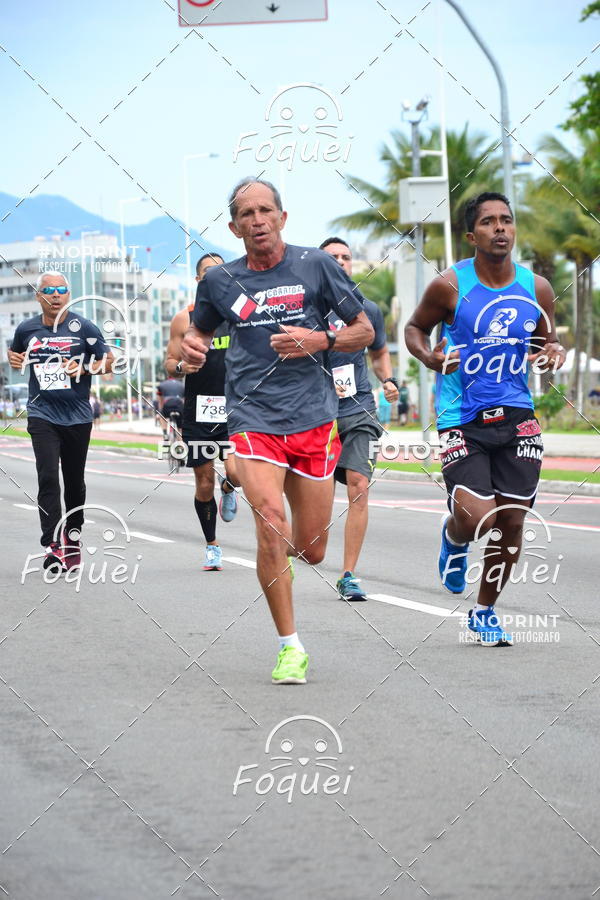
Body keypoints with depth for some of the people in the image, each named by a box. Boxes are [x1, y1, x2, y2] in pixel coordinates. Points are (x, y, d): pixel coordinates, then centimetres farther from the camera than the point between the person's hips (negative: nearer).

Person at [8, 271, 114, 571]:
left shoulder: (83, 328, -3)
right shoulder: (27, 329, 4)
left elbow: (108, 361, 2)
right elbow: (14, 352, 25)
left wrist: (84, 368, -15)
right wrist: (14, 358, 2)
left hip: (77, 415, 0)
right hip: (42, 414, 0)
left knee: (74, 482, 10)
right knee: (48, 478, -14)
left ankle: (72, 535, 32)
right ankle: (52, 547, -18)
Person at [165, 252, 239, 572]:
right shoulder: (184, 319, 3)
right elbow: (169, 364, 6)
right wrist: (181, 367, -15)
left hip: (235, 407, 0)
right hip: (198, 410, 0)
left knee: (236, 471, -19)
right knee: (204, 482, 5)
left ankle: (227, 489, 19)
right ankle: (212, 546, 24)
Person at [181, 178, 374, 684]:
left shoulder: (315, 265, 2)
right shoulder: (220, 281, 7)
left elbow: (364, 331, 7)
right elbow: (201, 329, 25)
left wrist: (318, 341, -12)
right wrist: (193, 347, 1)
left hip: (313, 415, 0)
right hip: (253, 417, 0)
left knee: (311, 551, 4)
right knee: (272, 525, -20)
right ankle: (290, 647, -8)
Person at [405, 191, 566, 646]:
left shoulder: (537, 288, 3)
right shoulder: (450, 286, -7)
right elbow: (415, 327, 8)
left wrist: (554, 352, -6)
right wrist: (430, 357, -13)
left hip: (516, 416, 3)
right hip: (462, 418, -3)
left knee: (512, 520, 2)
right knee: (476, 518, -15)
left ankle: (485, 611, 24)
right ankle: (453, 538, 25)